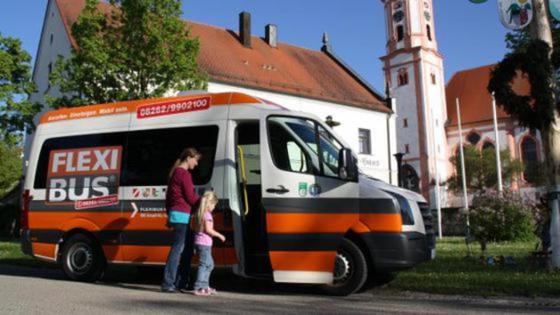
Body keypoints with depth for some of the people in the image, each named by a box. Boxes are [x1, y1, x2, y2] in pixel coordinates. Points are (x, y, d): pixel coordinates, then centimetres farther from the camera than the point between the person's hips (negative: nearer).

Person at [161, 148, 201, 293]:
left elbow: (168, 196, 23)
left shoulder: (176, 172, 20)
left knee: (187, 249, 11)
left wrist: (169, 213, 27)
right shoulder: (184, 174, -10)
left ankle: (181, 283, 13)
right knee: (178, 248, -10)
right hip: (182, 215, -10)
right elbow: (191, 197, -11)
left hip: (175, 214, 10)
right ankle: (167, 283, -9)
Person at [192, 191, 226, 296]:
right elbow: (208, 229, -19)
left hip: (199, 242, 10)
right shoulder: (207, 214, -14)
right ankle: (199, 288, -8)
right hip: (204, 243, -10)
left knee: (209, 264, 18)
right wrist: (219, 235, -9)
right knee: (204, 264, -7)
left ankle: (204, 286, 24)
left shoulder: (199, 213, 14)